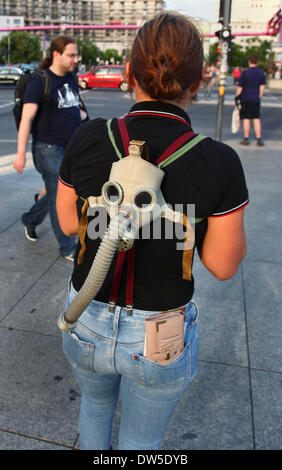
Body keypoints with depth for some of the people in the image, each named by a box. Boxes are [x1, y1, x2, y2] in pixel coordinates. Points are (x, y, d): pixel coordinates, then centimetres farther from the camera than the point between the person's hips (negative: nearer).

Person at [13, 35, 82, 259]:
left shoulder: (71, 79, 10)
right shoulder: (40, 82, -12)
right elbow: (27, 118, -16)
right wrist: (21, 154, -20)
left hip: (71, 148, 8)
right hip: (49, 149, -7)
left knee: (56, 193, 17)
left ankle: (30, 220, 42)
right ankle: (68, 247, 13)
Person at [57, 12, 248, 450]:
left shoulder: (88, 139, -16)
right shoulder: (219, 163, -22)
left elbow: (68, 222, -1)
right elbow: (223, 264, -10)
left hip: (87, 322, 3)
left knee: (96, 401, 36)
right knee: (141, 439, 28)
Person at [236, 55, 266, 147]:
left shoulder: (245, 72, -7)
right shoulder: (262, 73, 3)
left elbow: (240, 87, -6)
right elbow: (262, 87, 4)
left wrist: (236, 98, 2)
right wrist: (259, 97, 14)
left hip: (245, 99, -3)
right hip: (256, 100, 3)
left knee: (246, 119, 3)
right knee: (257, 119, 8)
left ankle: (246, 139, 7)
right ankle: (259, 139, 7)